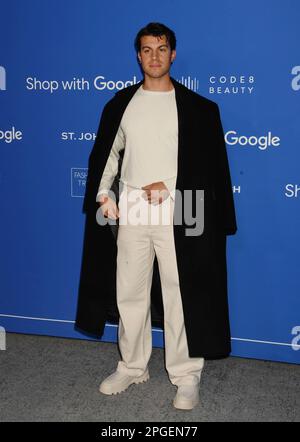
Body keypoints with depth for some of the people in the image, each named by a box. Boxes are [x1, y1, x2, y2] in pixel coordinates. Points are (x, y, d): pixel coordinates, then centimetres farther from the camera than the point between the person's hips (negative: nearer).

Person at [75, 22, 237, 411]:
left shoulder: (197, 108, -1)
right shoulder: (121, 104, 9)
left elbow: (210, 162, -4)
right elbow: (107, 152, 14)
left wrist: (169, 187, -14)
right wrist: (103, 193, 0)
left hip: (177, 214, -3)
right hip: (130, 211, 3)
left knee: (180, 296, 2)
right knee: (130, 293, 11)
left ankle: (186, 376, 16)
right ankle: (132, 367, 28)